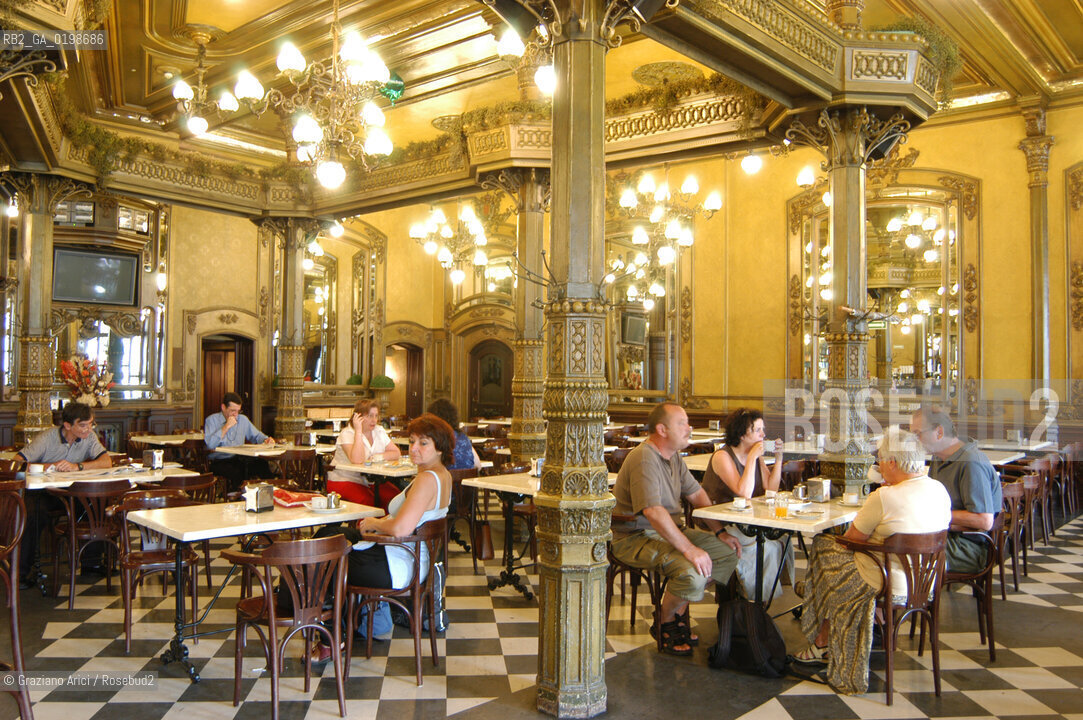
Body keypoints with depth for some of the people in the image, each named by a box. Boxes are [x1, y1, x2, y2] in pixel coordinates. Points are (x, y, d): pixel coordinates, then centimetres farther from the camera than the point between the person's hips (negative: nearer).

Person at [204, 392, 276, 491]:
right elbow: (210, 444, -13)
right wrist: (226, 427, -11)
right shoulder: (211, 420, 3)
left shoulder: (243, 419, 18)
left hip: (240, 459, 4)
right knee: (236, 472, -39)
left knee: (262, 464, -28)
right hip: (219, 461, -4)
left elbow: (256, 435, 29)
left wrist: (266, 439, 5)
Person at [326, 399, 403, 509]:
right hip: (345, 480, -5)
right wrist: (358, 431, -23)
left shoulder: (379, 431, 9)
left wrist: (381, 456, -12)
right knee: (367, 500, -33)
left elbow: (397, 453, 8)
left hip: (372, 481, 5)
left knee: (393, 496, -21)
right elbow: (356, 460, -26)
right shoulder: (347, 434, -9)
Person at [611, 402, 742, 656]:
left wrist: (720, 532, 6)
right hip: (636, 538, -10)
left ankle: (679, 613, 9)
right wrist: (689, 549, -35)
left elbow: (696, 493, 16)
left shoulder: (673, 455, 10)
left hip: (669, 530, 10)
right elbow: (653, 512, -32)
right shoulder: (644, 459, -22)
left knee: (728, 551, 3)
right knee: (692, 572, -31)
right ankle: (665, 624, -1)